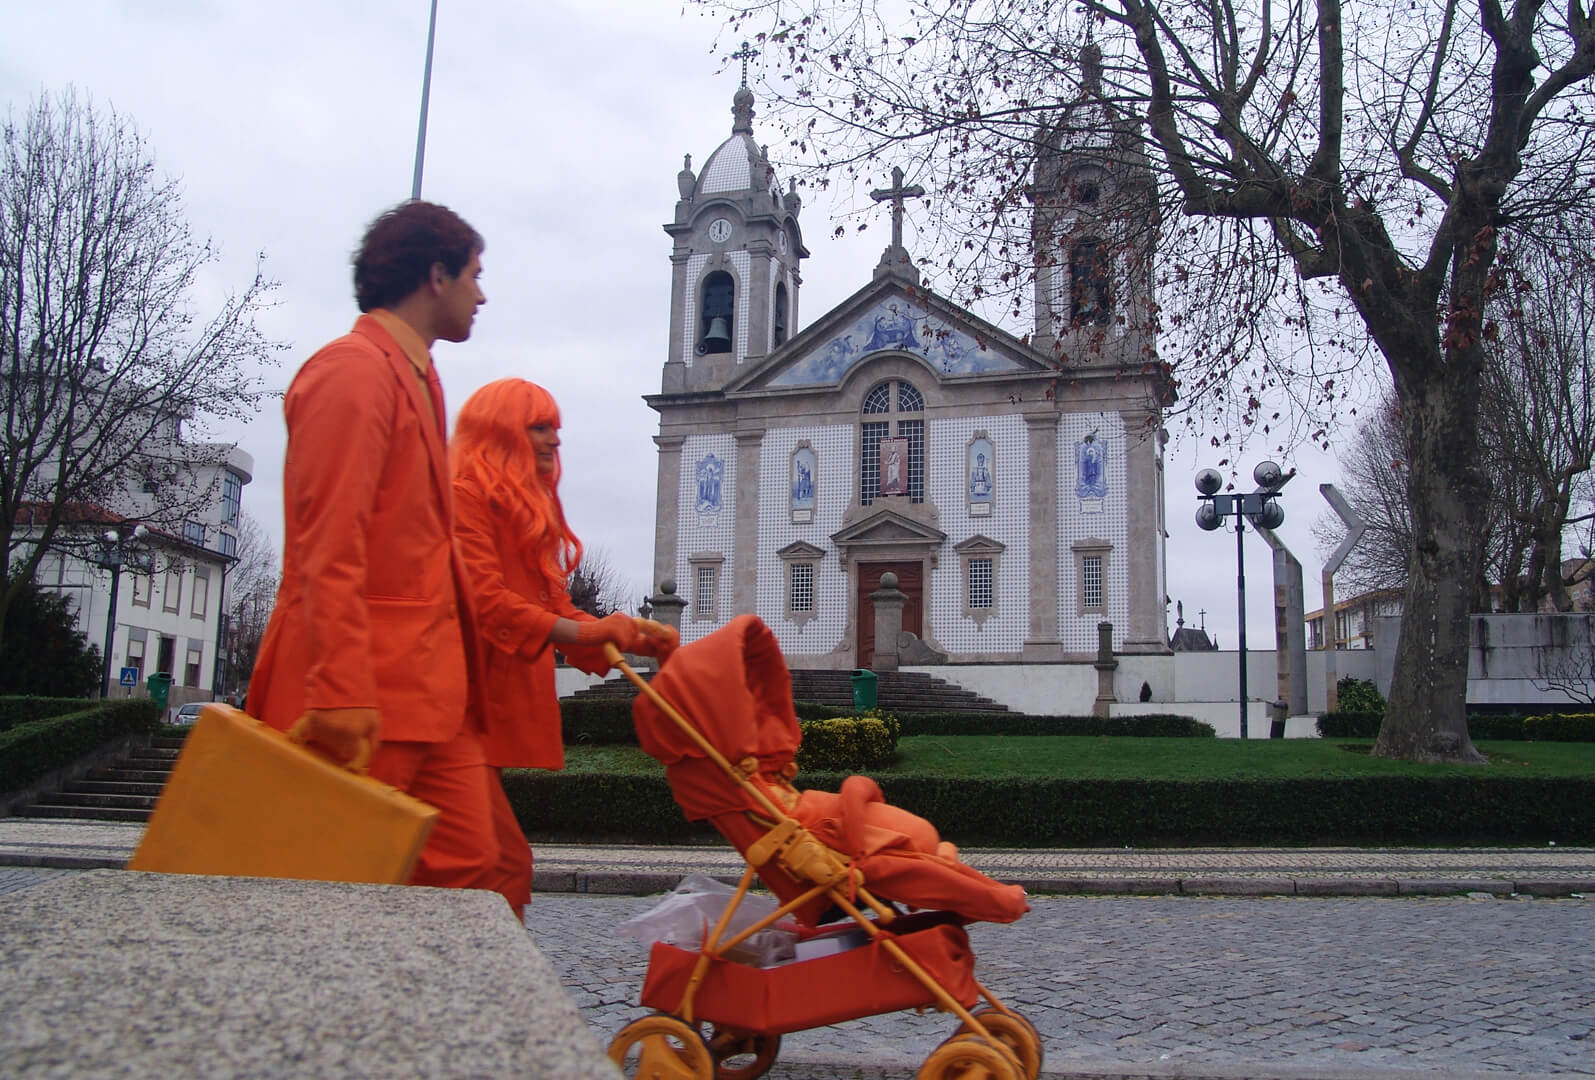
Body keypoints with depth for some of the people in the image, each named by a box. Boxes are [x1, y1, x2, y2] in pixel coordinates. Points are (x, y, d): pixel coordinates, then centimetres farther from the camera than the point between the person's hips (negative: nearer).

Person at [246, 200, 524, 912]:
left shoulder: (415, 377, 22)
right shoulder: (354, 369, -9)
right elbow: (328, 547, -17)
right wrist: (341, 690, -23)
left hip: (429, 692, 9)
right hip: (364, 701, -9)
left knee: (477, 868, 7)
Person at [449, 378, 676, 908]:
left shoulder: (528, 505, 22)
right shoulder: (466, 493, -6)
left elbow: (554, 605, 18)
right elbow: (484, 597, -18)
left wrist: (631, 639, 3)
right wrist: (584, 631, -27)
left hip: (506, 702, 9)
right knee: (502, 858, -14)